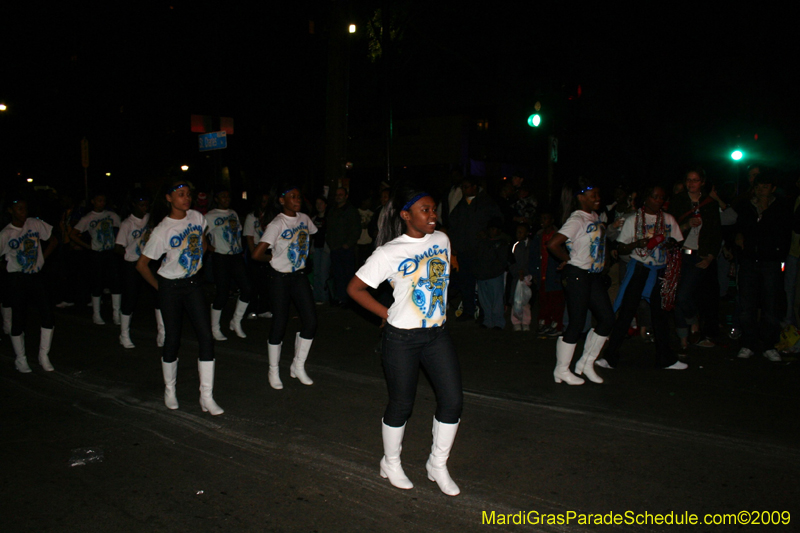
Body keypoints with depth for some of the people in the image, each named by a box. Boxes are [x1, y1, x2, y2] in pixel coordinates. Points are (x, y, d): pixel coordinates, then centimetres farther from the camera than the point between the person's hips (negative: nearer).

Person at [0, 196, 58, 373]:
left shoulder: (35, 224, 1)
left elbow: (53, 240, 11)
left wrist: (42, 257, 5)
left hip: (35, 276, 3)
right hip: (16, 279, -3)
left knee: (47, 315, -5)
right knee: (18, 319, 3)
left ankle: (44, 356, 9)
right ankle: (20, 359, 16)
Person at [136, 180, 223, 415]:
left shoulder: (197, 217, -2)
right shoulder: (162, 230, -15)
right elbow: (142, 265, -8)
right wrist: (159, 286, -2)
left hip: (193, 284, 4)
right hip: (170, 287, -4)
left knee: (206, 337, -5)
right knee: (172, 340, 5)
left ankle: (206, 397, 0)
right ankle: (169, 391, 27)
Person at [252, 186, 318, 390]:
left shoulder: (304, 218, 2)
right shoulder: (276, 224, -17)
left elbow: (313, 234, 25)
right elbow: (257, 254, -25)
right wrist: (274, 257, -6)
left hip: (300, 276, 6)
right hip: (281, 279, -6)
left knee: (311, 321, 1)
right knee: (280, 323, 1)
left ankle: (298, 366, 19)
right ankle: (274, 371, 20)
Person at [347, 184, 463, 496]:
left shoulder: (441, 240, 3)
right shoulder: (389, 253, -13)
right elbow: (354, 288, -8)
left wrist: (439, 309, 12)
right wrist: (387, 314, -9)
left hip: (438, 334, 5)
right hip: (402, 338, -5)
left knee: (452, 400, 3)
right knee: (401, 405, 7)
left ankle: (438, 465, 25)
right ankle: (391, 464, 33)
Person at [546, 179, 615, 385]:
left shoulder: (595, 216, 10)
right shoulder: (577, 220, -16)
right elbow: (552, 245, -25)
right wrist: (568, 259, -10)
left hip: (594, 275, 9)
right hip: (577, 275, -9)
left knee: (607, 318, 9)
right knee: (577, 322, -4)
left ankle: (586, 363, 22)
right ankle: (561, 370, 10)